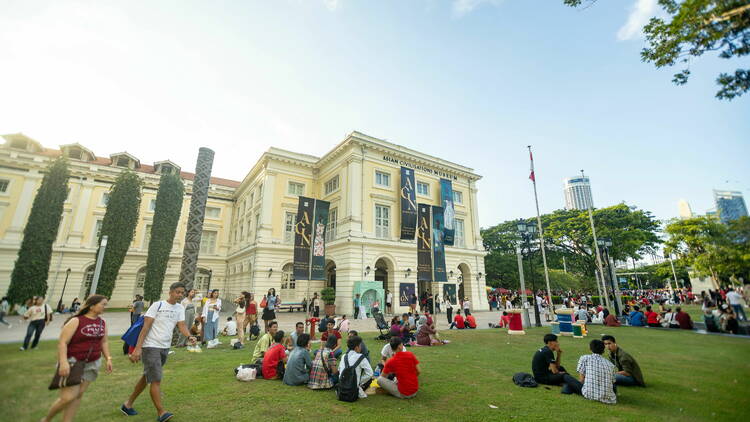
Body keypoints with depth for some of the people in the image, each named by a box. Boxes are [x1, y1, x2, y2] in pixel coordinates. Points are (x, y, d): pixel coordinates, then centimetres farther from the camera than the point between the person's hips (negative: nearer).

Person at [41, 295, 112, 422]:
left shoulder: (102, 323, 5)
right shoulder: (76, 321, -14)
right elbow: (62, 342, -18)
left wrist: (108, 358, 6)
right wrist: (63, 362, -28)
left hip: (92, 364, 5)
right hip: (72, 362, -5)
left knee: (78, 395, 7)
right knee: (68, 397, -5)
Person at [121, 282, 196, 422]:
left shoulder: (180, 308, 5)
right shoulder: (157, 305, -12)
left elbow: (181, 325, -5)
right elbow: (146, 326, -15)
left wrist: (189, 336, -24)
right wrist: (138, 348, -20)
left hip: (165, 348, 7)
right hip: (151, 346, -7)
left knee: (147, 377, 20)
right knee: (156, 380, -7)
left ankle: (128, 404, 38)